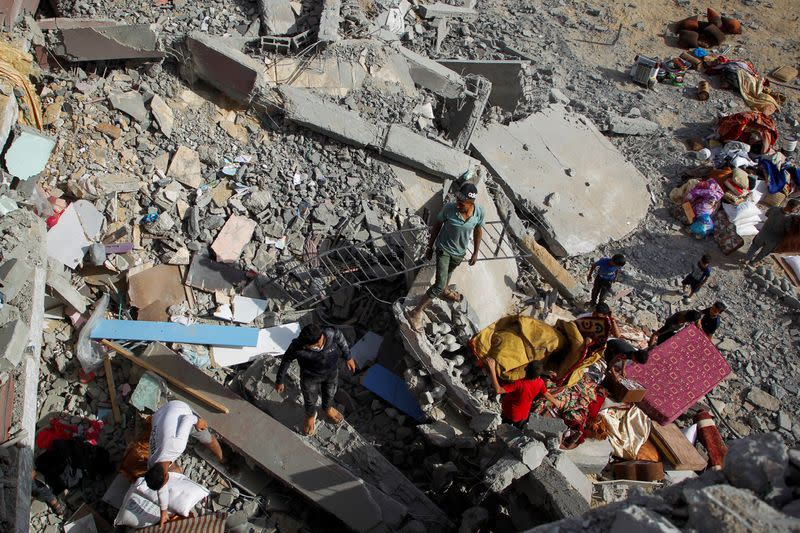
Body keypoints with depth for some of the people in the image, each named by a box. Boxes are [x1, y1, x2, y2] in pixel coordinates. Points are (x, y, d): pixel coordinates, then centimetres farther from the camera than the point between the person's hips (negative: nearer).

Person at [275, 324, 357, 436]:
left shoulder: (332, 334, -35)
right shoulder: (297, 347, -37)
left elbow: (341, 340, -11)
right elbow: (286, 360, -16)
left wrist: (348, 357, 4)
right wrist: (280, 381, -3)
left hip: (332, 373, 2)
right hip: (310, 377, -2)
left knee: (329, 394, 31)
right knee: (310, 400, 26)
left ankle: (328, 409, 66)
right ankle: (311, 416, 61)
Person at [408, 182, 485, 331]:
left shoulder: (479, 212, -20)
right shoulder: (449, 208, -28)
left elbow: (478, 231, -2)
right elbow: (437, 226, -11)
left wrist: (475, 253, 7)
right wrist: (430, 247, -2)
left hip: (460, 252, 4)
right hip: (443, 250, -4)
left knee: (448, 273, 32)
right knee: (439, 284, -11)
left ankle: (445, 291, 62)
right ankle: (416, 312, -2)